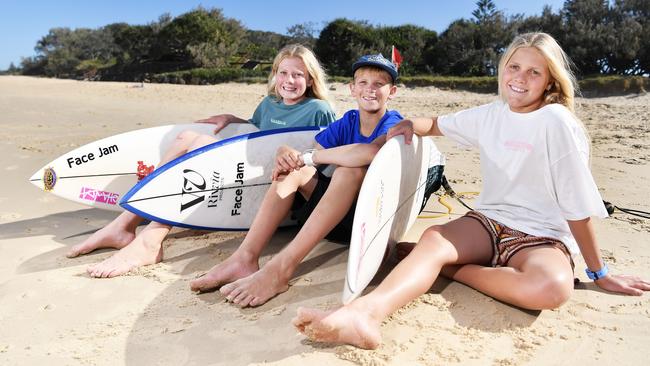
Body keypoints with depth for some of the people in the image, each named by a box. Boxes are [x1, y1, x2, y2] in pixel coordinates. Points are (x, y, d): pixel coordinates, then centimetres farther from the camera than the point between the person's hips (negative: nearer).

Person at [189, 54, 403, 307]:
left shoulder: (393, 123, -9)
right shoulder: (347, 121, 8)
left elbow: (372, 152, -34)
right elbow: (305, 154, 0)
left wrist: (310, 157, -25)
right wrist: (289, 154, -24)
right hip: (334, 216, 5)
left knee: (352, 168, -32)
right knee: (293, 168, -14)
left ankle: (281, 268, -39)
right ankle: (245, 258, -26)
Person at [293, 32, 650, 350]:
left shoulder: (555, 121, -12)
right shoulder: (491, 115, 5)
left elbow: (578, 206, -10)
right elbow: (437, 124, 21)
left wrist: (600, 273, -3)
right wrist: (412, 125, -3)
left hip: (542, 236, -3)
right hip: (489, 221, 4)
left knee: (552, 287, -38)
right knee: (433, 236, -29)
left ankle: (452, 267, -20)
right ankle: (365, 313, -52)